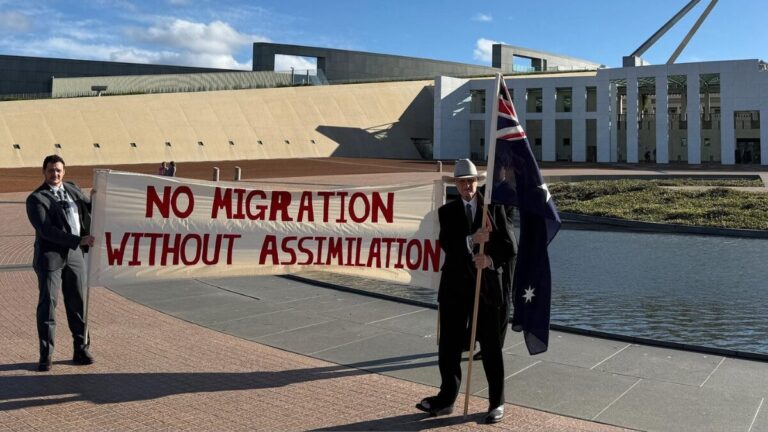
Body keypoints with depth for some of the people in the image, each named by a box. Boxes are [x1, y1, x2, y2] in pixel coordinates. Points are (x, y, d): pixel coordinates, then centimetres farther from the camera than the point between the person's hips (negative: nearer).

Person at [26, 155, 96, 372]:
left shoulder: (72, 189, 11)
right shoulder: (36, 199, -7)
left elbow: (90, 207, 25)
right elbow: (46, 230, -17)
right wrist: (78, 240, -21)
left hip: (74, 255, 5)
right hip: (50, 256, -5)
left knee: (78, 303, 8)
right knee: (47, 305, 1)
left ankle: (81, 350, 17)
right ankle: (45, 356, 10)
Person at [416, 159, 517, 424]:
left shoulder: (495, 207, 1)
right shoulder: (447, 212, 5)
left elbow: (510, 246, -4)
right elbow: (447, 245, -11)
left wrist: (490, 259, -22)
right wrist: (472, 239, -27)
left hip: (488, 285, -1)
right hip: (456, 286, 2)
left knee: (491, 348, 8)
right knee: (448, 346, 6)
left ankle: (497, 403, 22)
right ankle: (446, 399, 21)